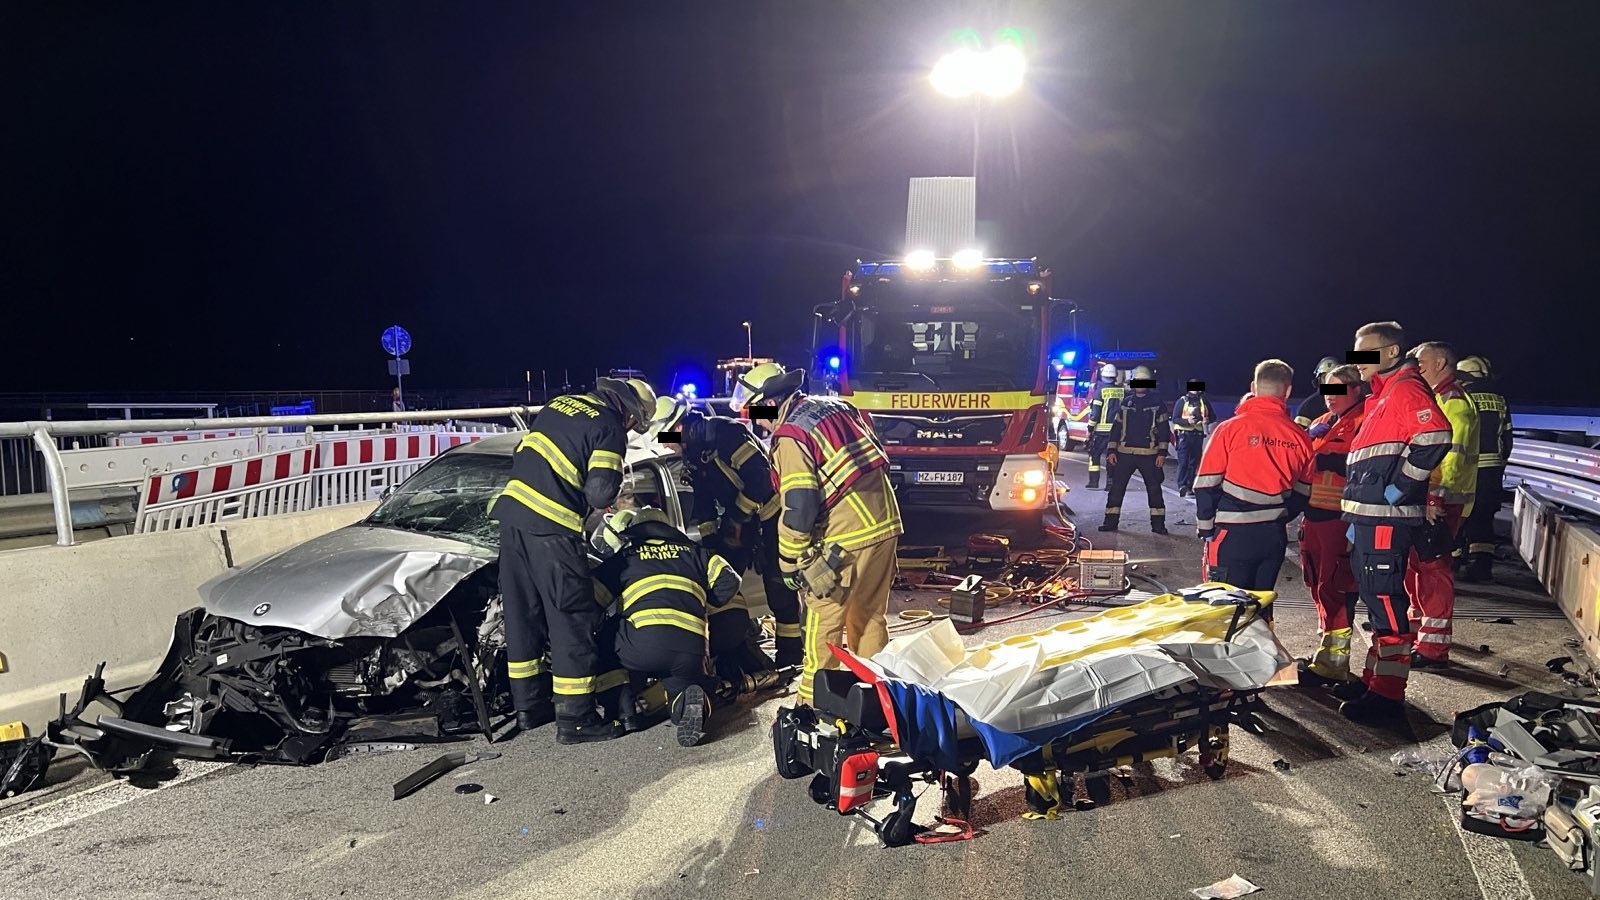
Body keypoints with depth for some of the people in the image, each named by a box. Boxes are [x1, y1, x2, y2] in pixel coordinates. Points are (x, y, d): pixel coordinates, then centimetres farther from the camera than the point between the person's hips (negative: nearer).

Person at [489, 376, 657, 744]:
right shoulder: (610, 428, -6)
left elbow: (521, 454, 22)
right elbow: (600, 493, -14)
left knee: (522, 614, 16)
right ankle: (575, 719, 3)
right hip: (551, 527, -8)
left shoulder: (561, 403, 18)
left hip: (512, 509, 8)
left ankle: (529, 704, 27)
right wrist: (607, 495, 7)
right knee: (572, 620, 0)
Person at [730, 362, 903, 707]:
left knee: (824, 621, 3)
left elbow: (798, 507, -16)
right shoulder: (837, 406, 14)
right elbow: (877, 456, 19)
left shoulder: (791, 435, -11)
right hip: (886, 523, 8)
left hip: (848, 536, -8)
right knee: (870, 615, 18)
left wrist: (789, 561, -6)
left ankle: (813, 701, 9)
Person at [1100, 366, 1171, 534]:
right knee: (1116, 487, 0)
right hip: (1124, 453, 2)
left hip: (1149, 455, -2)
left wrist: (1162, 453, -7)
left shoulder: (1158, 405, 3)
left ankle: (1158, 523, 10)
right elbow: (1116, 427, 9)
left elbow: (1164, 430, 0)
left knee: (1154, 489, 2)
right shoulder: (1125, 403, 10)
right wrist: (1111, 450, 2)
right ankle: (1111, 521, 7)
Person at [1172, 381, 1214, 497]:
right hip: (1184, 435, -4)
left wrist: (1208, 420, -7)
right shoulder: (1182, 401, 3)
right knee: (1183, 462, -12)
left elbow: (1213, 417, 17)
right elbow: (1175, 419, -3)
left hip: (1198, 435, 4)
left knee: (1194, 462, 5)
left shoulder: (1204, 401, 13)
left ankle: (1189, 487, 9)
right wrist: (1187, 421, -20)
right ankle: (1182, 486, -17)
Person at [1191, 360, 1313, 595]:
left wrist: (1206, 528, 4)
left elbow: (1206, 485, -8)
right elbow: (1301, 493, 10)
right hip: (1274, 537, 4)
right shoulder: (1299, 437, 1)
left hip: (1233, 534, -4)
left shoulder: (1230, 429, -10)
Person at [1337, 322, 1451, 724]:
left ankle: (1388, 696, -2)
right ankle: (1374, 680, 27)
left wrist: (1402, 484, -21)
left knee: (1388, 604, -7)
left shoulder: (1406, 389, -10)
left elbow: (1435, 436, -27)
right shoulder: (1382, 396, 22)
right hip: (1370, 520, 11)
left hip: (1387, 521, -11)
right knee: (1376, 600, 16)